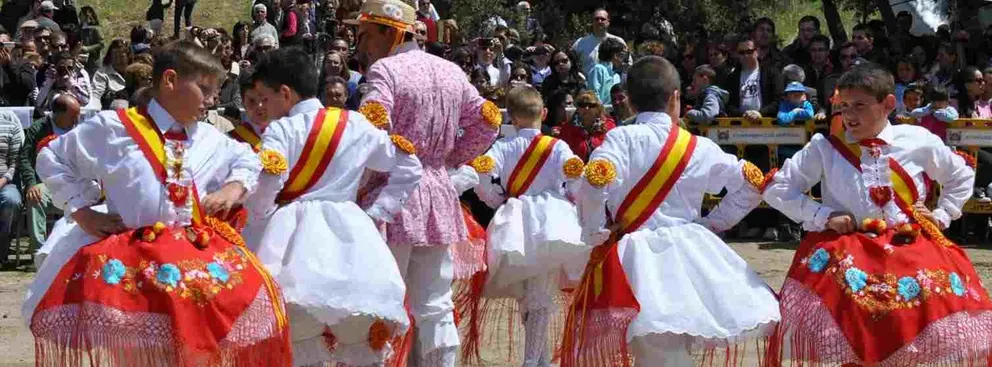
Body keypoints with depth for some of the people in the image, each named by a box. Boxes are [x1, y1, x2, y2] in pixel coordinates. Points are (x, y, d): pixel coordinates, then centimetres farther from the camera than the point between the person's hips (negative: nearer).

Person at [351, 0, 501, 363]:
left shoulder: (384, 69, -10)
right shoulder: (451, 71, 13)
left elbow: (372, 129, -23)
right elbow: (486, 121, 18)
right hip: (438, 195, 7)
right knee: (435, 307, 12)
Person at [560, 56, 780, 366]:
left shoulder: (622, 138, -6)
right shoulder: (699, 148, 7)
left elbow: (596, 182, -24)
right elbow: (752, 183, 15)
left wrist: (596, 232, -8)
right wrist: (714, 222, 21)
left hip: (635, 257, -4)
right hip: (689, 252, 4)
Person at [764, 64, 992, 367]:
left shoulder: (919, 141, 4)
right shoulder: (824, 148, 0)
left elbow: (962, 176, 22)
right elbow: (777, 189, 4)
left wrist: (942, 215, 12)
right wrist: (823, 216, -5)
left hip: (911, 252, 2)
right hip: (844, 253, -2)